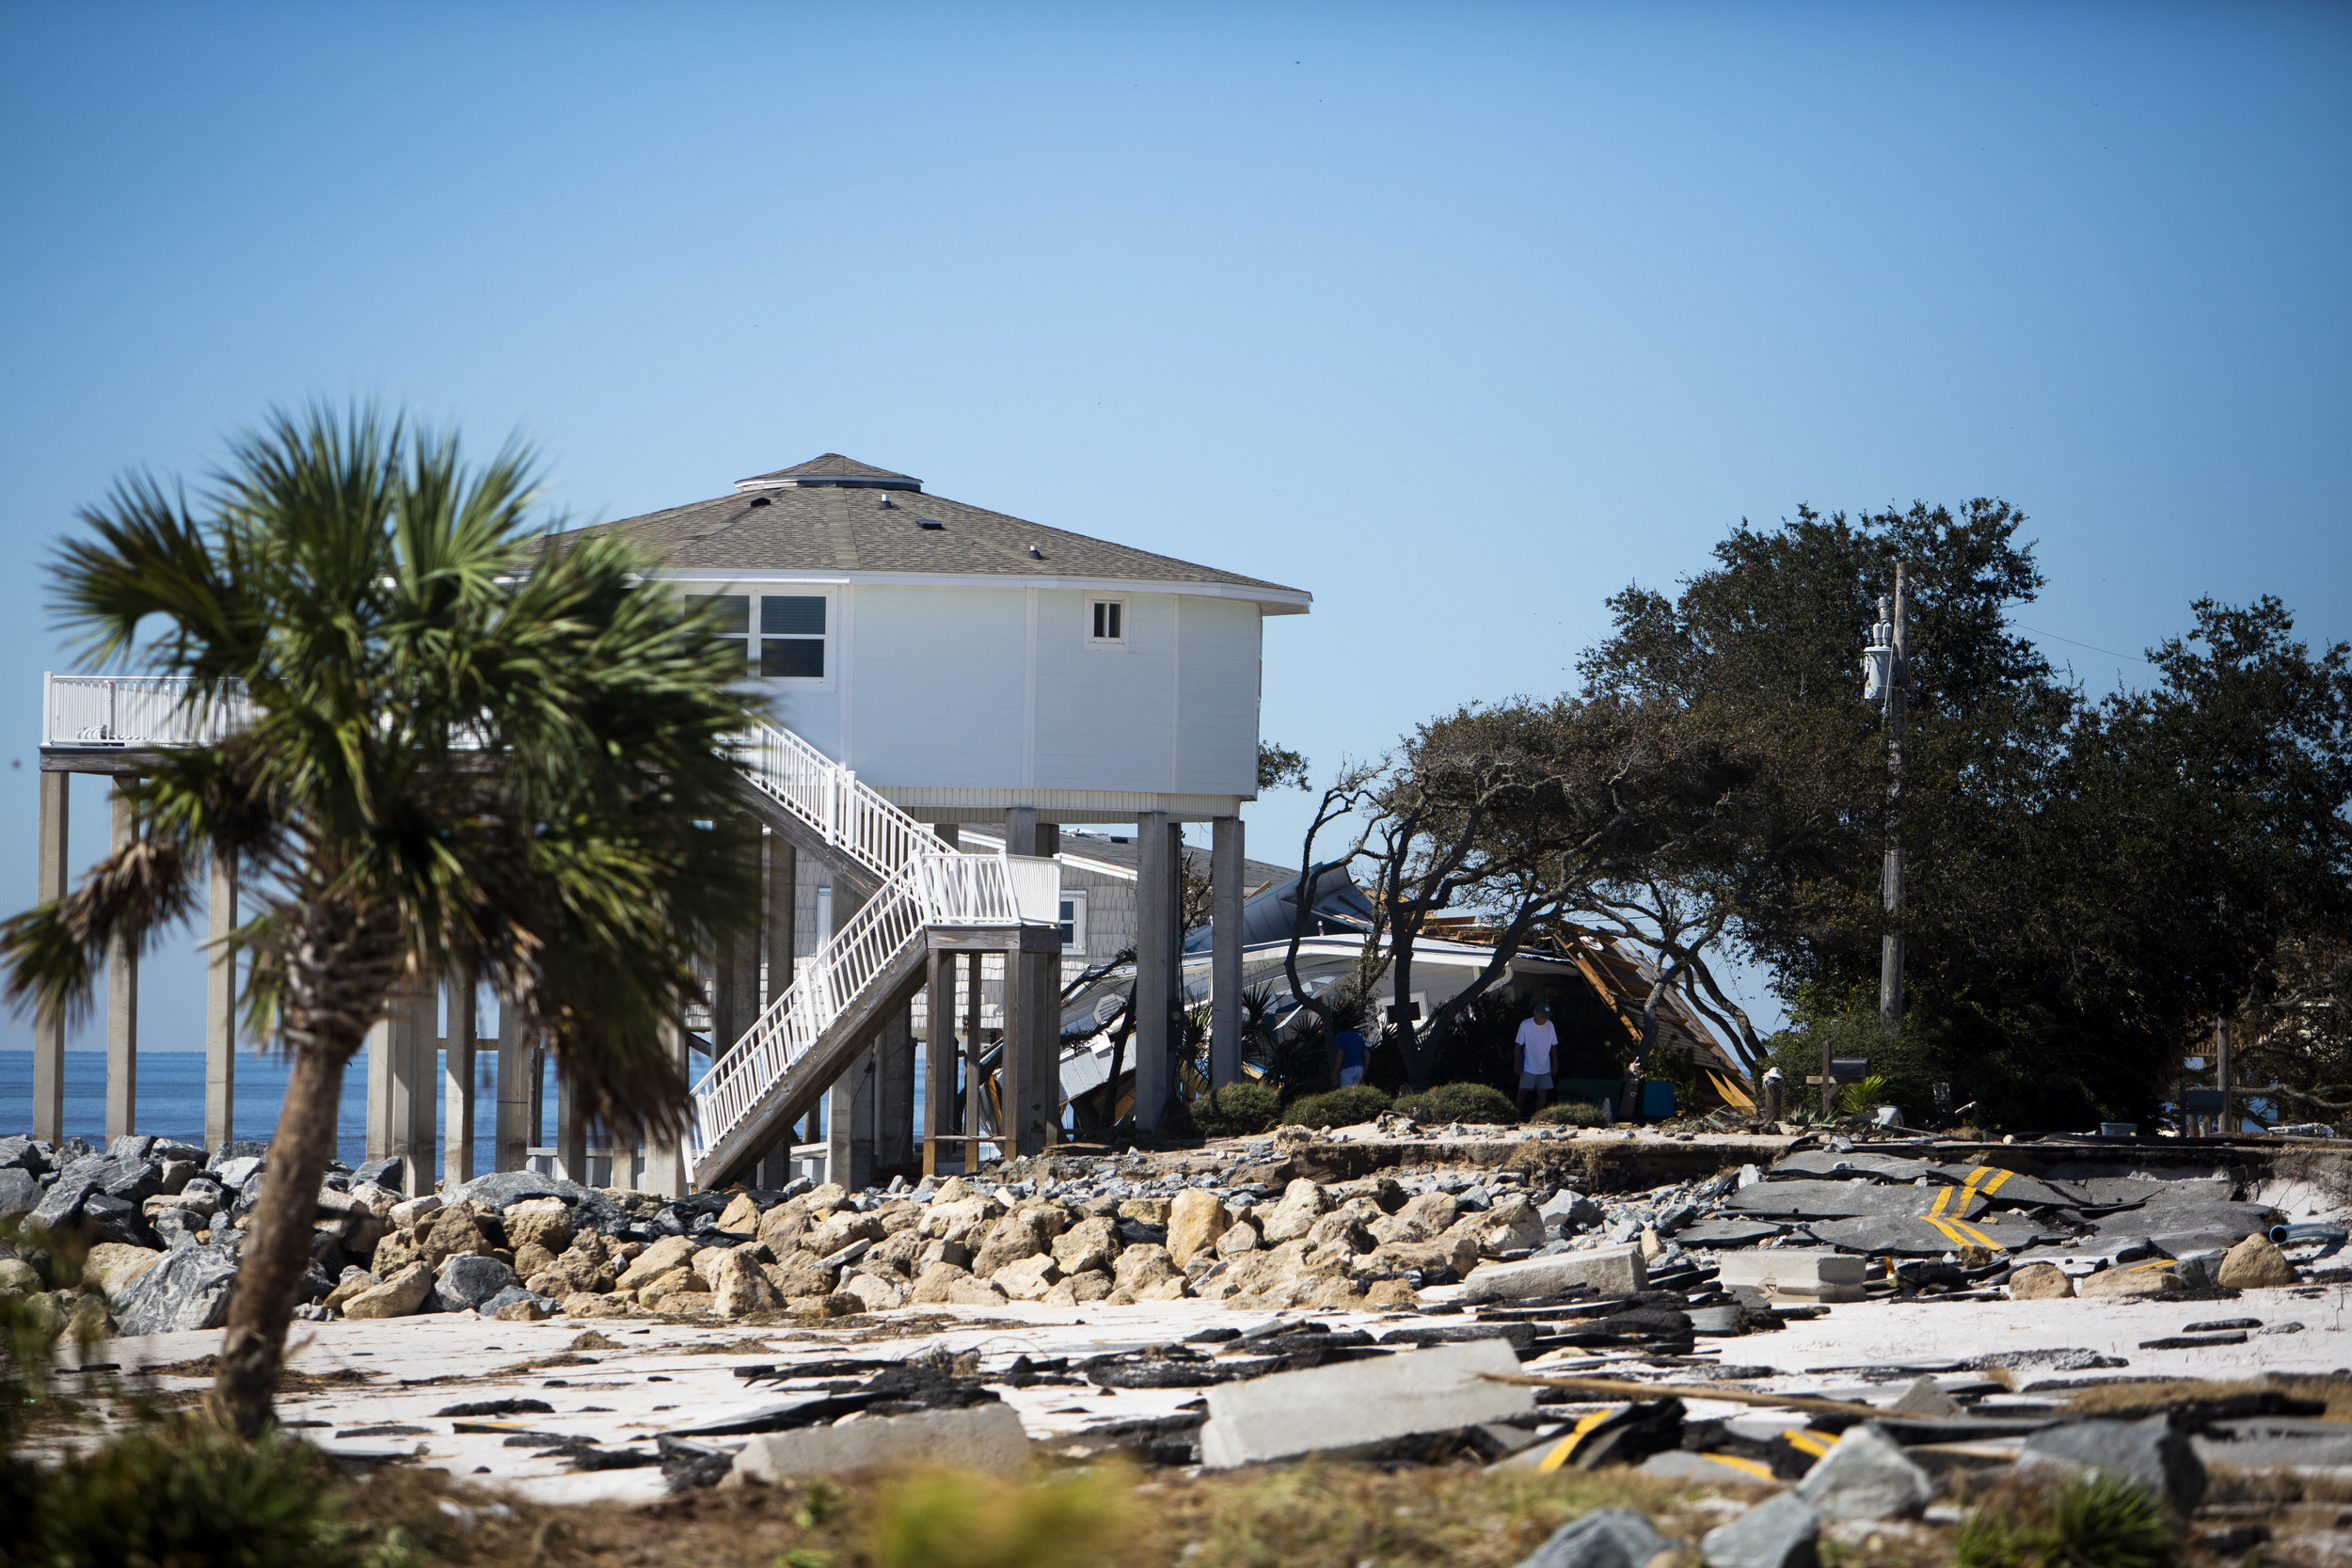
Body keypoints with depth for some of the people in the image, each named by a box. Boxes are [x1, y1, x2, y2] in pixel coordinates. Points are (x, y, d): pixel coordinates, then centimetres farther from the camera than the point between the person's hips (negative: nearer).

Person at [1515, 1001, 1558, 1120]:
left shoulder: (1550, 1025, 0)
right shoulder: (1525, 1025, -10)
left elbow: (1553, 1045, 10)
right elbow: (1519, 1045, -5)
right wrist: (1517, 1064, -7)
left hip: (1545, 1068, 3)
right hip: (1528, 1067, -3)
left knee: (1543, 1092, 0)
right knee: (1523, 1091, -6)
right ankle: (1521, 1114, 10)